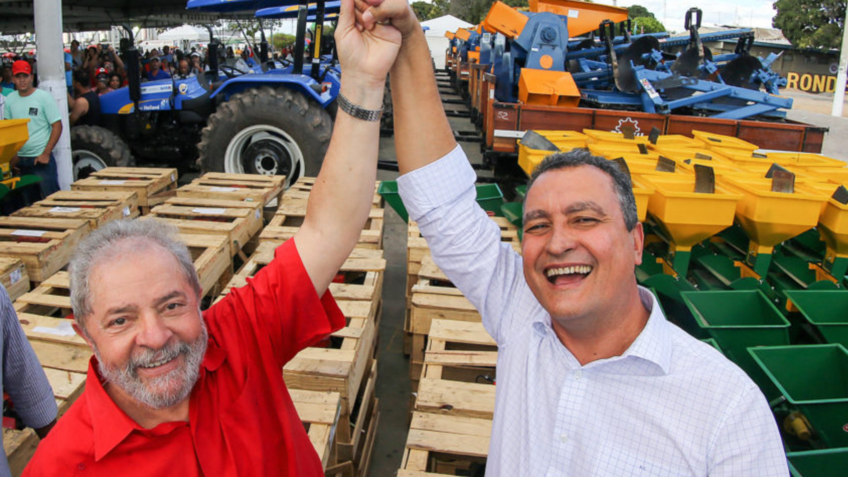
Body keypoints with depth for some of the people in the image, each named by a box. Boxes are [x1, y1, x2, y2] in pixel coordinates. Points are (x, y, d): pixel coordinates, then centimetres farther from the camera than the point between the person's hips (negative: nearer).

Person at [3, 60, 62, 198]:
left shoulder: (44, 97, -5)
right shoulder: (10, 100, 8)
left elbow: (57, 126, -7)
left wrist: (46, 153, -13)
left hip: (41, 158, -5)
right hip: (20, 159, 5)